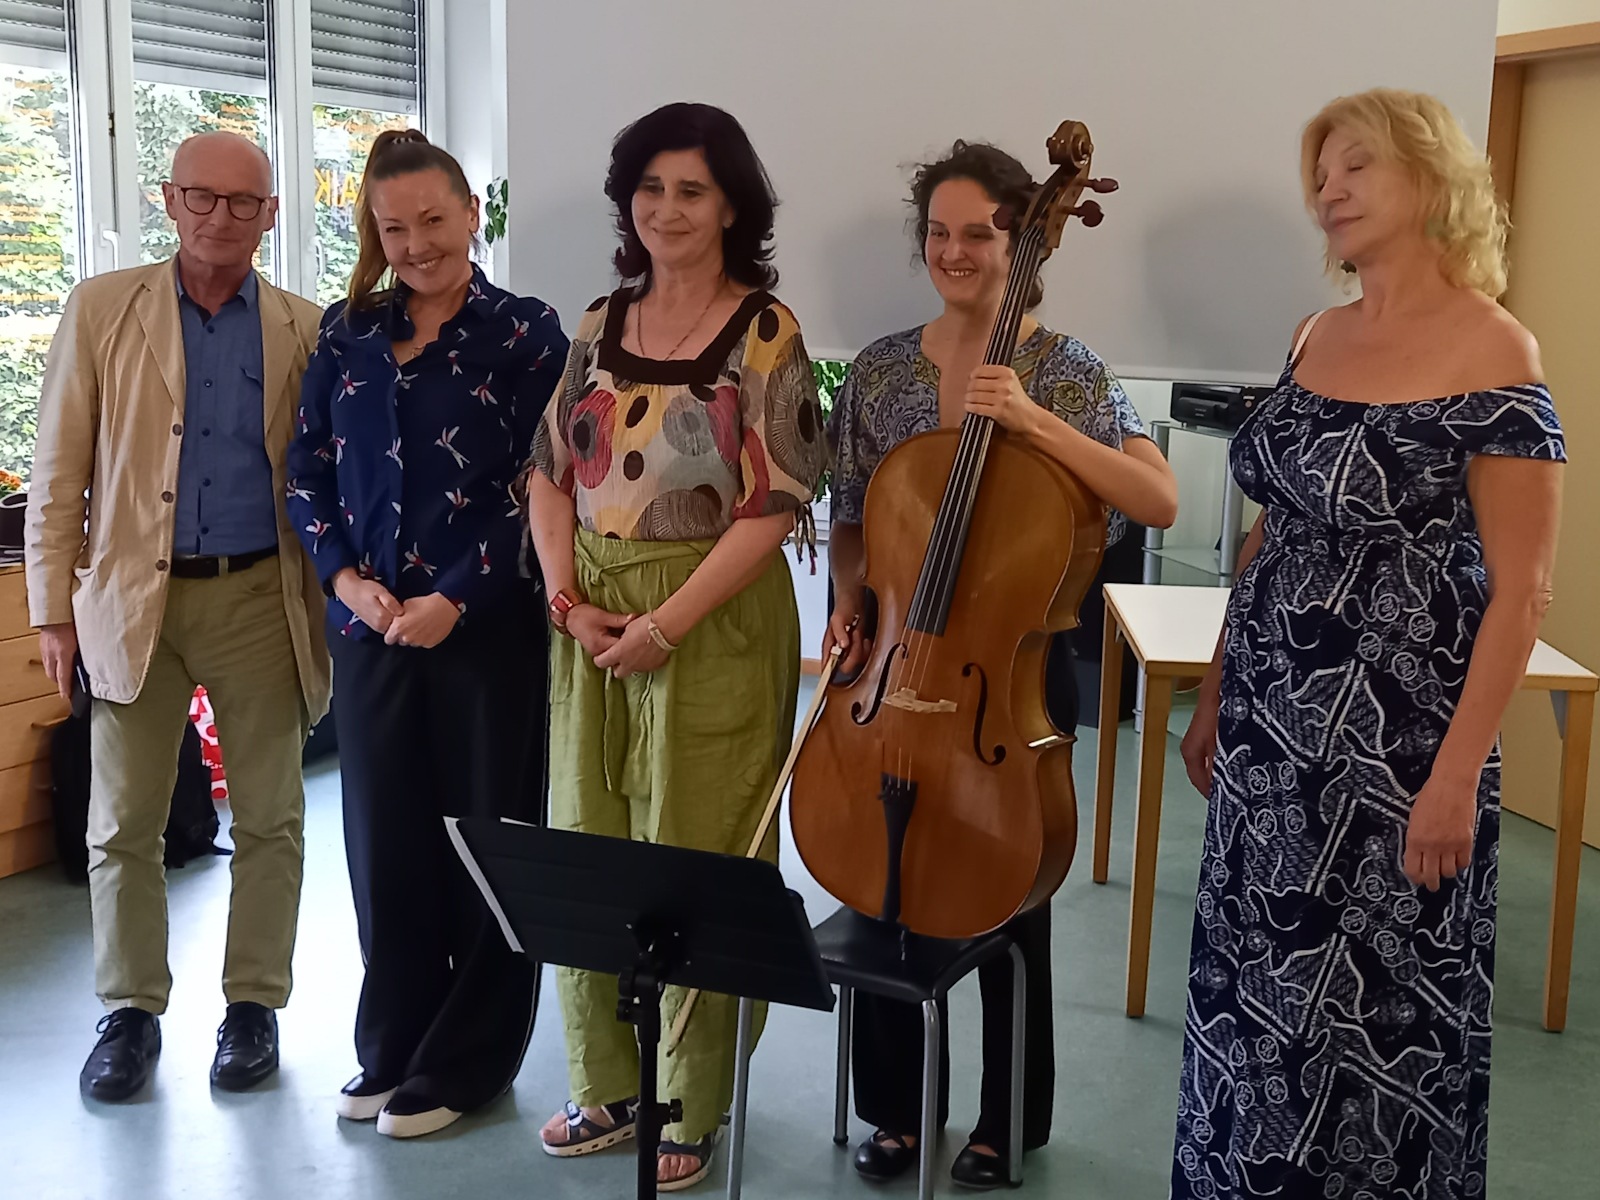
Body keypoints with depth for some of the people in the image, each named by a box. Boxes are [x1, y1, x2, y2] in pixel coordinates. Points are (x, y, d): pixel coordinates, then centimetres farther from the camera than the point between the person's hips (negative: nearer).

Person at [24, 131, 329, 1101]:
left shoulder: (306, 332, 4)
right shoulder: (102, 310, 3)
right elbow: (58, 472, 3)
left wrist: (335, 603, 0)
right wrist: (54, 606, 0)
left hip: (261, 596, 0)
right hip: (133, 599, 0)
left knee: (271, 819, 7)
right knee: (122, 825, 7)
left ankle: (255, 1004, 23)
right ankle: (131, 1013, 22)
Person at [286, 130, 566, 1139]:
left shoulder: (525, 332, -3)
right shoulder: (348, 333, 9)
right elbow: (310, 469, 9)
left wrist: (456, 598, -15)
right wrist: (346, 576, -7)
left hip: (489, 626, -4)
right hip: (370, 625, 4)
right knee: (385, 837, 11)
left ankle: (466, 1061, 20)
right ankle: (393, 1048, 27)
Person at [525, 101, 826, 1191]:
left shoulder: (764, 333, -7)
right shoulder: (600, 326, 9)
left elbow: (774, 504, -13)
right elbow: (551, 473, 11)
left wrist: (664, 624, -16)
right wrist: (566, 598, -4)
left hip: (712, 626, -5)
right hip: (592, 624, 5)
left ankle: (690, 1111, 21)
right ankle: (608, 1087, 29)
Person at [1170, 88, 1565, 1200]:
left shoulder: (1493, 353, -11)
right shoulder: (1318, 336, 9)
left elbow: (1519, 590, -14)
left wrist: (1457, 777, -18)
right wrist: (1216, 695, 14)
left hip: (1396, 733, -6)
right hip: (1272, 722, 6)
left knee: (1377, 1000, 6)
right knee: (1255, 987, 15)